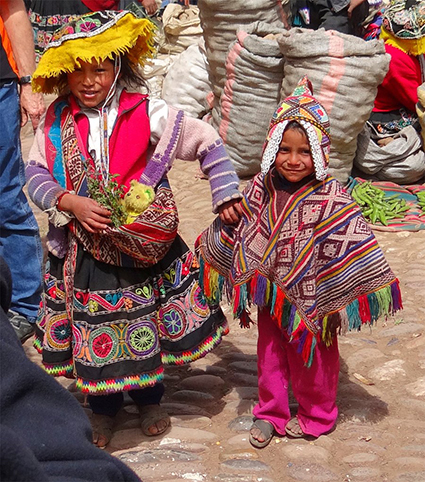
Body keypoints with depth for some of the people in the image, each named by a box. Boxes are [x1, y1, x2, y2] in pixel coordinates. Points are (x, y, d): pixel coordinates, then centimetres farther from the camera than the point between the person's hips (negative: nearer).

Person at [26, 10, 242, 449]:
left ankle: (149, 398, 40)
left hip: (145, 245, -1)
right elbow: (35, 173, -4)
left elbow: (207, 142, -4)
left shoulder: (146, 115, -11)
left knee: (146, 324, 15)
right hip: (86, 250, 1)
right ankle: (103, 407, 33)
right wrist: (70, 202, -21)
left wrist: (225, 194, -7)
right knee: (94, 329, 11)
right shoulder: (56, 122, -4)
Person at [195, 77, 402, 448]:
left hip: (309, 296, -4)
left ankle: (316, 416, 37)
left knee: (311, 358, 15)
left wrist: (338, 298, -15)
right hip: (269, 293, 4)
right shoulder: (262, 188, -7)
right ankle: (270, 412, 38)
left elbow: (352, 246, -16)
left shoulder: (332, 200, -20)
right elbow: (237, 229, 8)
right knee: (269, 353, 18)